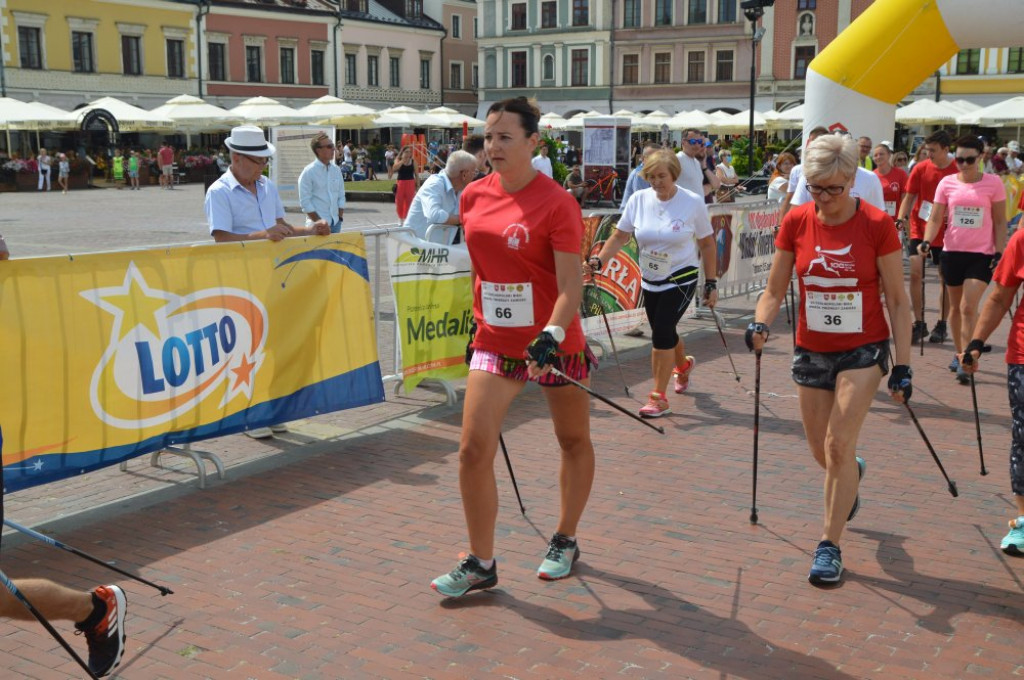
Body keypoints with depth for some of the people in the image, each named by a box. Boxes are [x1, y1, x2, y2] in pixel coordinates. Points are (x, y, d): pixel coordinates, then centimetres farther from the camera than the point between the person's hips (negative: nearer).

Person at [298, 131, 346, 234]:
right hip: (318, 225, -6)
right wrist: (318, 221, -13)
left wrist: (340, 217, 5)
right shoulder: (308, 172, -8)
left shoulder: (336, 170, 9)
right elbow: (305, 202, -11)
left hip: (336, 223, 6)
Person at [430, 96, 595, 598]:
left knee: (574, 441, 13)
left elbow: (571, 286, -20)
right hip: (495, 343, 4)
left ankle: (565, 542, 34)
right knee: (473, 449, -6)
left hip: (553, 342, -4)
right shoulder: (474, 196, 2)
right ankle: (481, 564, 7)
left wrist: (550, 335, -34)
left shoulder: (556, 203, -15)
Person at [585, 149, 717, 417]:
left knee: (661, 333, -16)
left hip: (681, 279, -4)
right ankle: (683, 365, 51)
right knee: (663, 334, 15)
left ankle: (659, 398, -4)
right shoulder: (639, 200, -5)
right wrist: (598, 261, -13)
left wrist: (711, 284, -3)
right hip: (650, 281, 4)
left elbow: (707, 244, -3)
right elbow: (620, 236, 1)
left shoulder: (692, 202, -11)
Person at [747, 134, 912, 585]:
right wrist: (760, 324, -19)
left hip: (864, 349, -3)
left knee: (839, 443, -14)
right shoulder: (796, 222, -5)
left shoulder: (877, 225, -12)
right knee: (821, 452, 11)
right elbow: (775, 290, 2)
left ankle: (830, 545, 2)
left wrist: (903, 366, -8)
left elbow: (896, 301, -7)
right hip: (811, 351, 3)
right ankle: (853, 472, 49)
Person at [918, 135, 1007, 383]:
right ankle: (960, 353, 29)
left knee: (968, 307, -12)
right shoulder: (947, 183, 1)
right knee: (955, 306, 13)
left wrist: (999, 253, -4)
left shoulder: (993, 183, -3)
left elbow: (1000, 222, 2)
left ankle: (965, 361, -8)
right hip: (952, 252, 3)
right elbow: (936, 218, 0)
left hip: (982, 255, -3)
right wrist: (926, 242, -17)